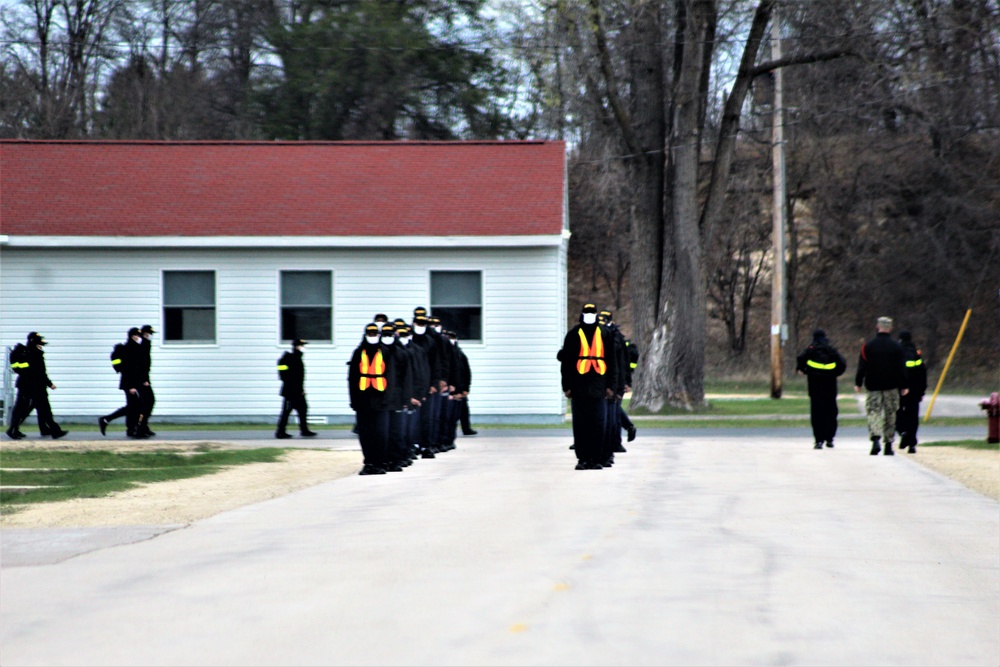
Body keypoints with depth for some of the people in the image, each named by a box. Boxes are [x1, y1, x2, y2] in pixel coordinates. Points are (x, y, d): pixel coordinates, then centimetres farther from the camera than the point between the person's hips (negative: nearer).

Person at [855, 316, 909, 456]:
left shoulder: (868, 346, -3)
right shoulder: (896, 347, 0)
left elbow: (862, 367, -2)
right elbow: (901, 368, 1)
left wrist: (858, 383, 4)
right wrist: (903, 386, 7)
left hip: (873, 386, -1)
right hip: (891, 386, 1)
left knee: (873, 411, -1)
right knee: (890, 414, 9)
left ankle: (875, 438, -26)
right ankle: (888, 445, 11)